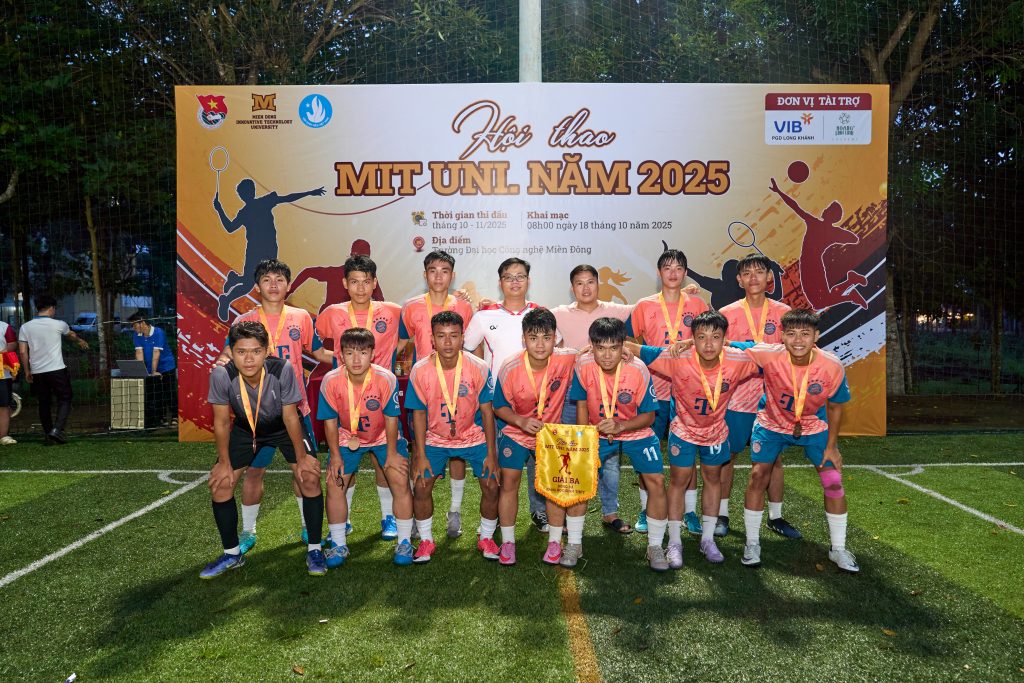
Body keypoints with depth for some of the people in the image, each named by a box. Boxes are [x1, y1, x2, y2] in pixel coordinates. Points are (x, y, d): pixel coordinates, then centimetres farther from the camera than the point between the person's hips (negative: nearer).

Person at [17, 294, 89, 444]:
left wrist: (27, 371, 10)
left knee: (44, 403, 12)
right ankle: (57, 429, -11)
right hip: (57, 370, -3)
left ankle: (49, 435, 16)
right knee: (64, 399, 6)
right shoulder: (58, 324, -4)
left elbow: (23, 351, 0)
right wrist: (80, 341, 41)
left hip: (37, 372, 4)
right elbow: (71, 334, 19)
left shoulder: (25, 327, 2)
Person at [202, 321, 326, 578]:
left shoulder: (282, 370, -35)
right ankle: (232, 554, 17)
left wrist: (302, 458, -14)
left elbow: (290, 417, -21)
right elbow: (222, 422, -15)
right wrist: (225, 463, -9)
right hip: (245, 429, 2)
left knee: (310, 478, -15)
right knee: (219, 485, -5)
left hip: (283, 428, -2)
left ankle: (314, 549, 4)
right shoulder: (221, 375, -31)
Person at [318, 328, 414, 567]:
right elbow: (330, 420, -12)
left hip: (383, 436, -1)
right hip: (347, 437, 2)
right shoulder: (330, 381, -25)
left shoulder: (386, 379, -29)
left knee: (400, 480, -11)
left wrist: (392, 453, -11)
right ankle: (338, 545, 13)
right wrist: (335, 455, -9)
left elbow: (391, 418, -18)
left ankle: (404, 543, 7)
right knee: (334, 483, -6)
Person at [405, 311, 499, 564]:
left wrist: (491, 454, -11)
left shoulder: (478, 368, -19)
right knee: (421, 486, -10)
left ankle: (486, 538, 19)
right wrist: (420, 455, -9)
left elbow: (487, 411, -12)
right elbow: (419, 414, -8)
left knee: (491, 486, -7)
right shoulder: (420, 371, -17)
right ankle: (426, 540, 15)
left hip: (474, 436, 0)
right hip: (435, 438, 1)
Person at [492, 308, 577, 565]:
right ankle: (507, 542, 13)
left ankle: (555, 541, 22)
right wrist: (521, 421, -28)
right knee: (509, 483, -2)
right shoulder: (510, 369, -24)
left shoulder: (567, 360, -22)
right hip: (516, 433, -1)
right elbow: (499, 407, -10)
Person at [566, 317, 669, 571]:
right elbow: (581, 403, -4)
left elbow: (649, 416, -15)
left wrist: (620, 426, -30)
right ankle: (574, 544, 8)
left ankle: (655, 547, 9)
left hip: (636, 430, -1)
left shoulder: (638, 370, -26)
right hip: (597, 432, 1)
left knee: (656, 481, -11)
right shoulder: (583, 366, -23)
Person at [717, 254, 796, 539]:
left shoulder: (782, 312, 3)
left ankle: (776, 516, 22)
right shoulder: (727, 313, -1)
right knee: (727, 455, 5)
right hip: (736, 396, -1)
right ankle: (722, 514, 19)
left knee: (774, 457, 8)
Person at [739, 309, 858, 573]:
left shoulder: (832, 367, -26)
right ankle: (752, 543, 8)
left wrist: (831, 446, -6)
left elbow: (835, 406, -9)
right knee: (758, 476, -9)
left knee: (834, 481, -3)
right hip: (772, 423, -1)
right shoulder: (768, 355, -31)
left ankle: (838, 549, 16)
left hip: (814, 426, 1)